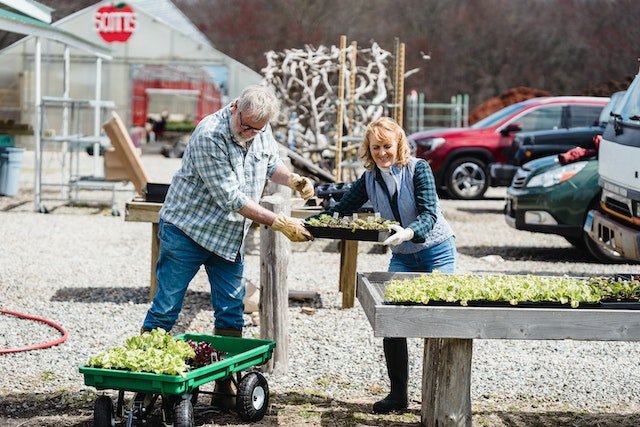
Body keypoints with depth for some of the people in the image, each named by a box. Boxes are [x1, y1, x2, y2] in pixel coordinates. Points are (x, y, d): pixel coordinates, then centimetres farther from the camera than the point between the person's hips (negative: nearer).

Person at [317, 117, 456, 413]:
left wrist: (408, 232, -45)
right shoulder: (369, 179, 0)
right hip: (402, 257, 4)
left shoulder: (418, 169, -15)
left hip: (437, 253, -4)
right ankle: (397, 394, 4)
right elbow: (341, 209, 3)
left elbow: (428, 214, -24)